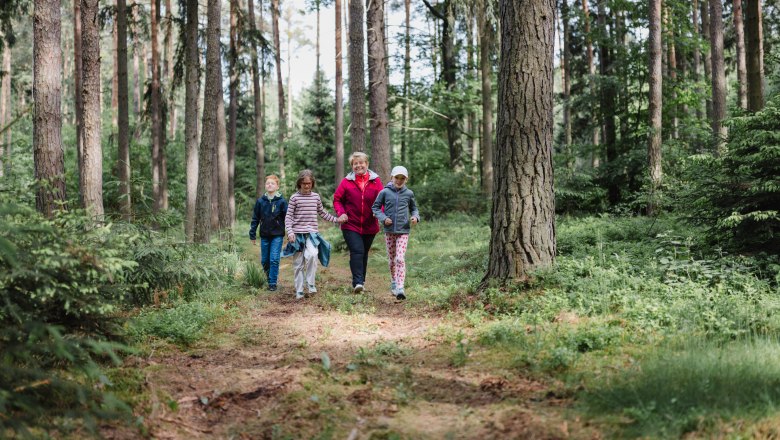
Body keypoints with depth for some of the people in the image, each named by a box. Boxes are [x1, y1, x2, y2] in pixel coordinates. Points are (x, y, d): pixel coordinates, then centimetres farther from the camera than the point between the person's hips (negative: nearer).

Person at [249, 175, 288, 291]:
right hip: (264, 235, 3)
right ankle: (269, 278, 27)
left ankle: (273, 283, -1)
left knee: (274, 259, -9)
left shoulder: (282, 201, -4)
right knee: (264, 260, 8)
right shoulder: (260, 201, 3)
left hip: (277, 235, -3)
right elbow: (255, 219, 9)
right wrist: (252, 235, 7)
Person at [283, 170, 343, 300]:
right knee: (298, 263, 3)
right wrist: (290, 232, -12)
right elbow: (288, 217, -1)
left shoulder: (316, 197, 8)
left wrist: (336, 219, 14)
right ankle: (299, 291, 13)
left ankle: (310, 284, -13)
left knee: (312, 255, -26)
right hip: (298, 234, -1)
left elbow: (323, 213, 21)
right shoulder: (295, 198, -1)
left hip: (312, 233, 1)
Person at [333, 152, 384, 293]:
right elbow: (337, 199, 5)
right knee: (357, 251, -17)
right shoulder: (346, 181, -1)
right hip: (351, 225, -3)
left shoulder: (376, 181, 1)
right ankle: (357, 282, -21)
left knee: (364, 253, 15)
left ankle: (361, 281, 29)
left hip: (370, 226, 3)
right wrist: (341, 213, -12)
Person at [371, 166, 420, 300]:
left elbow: (414, 208, 16)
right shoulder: (385, 192, -1)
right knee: (392, 259, 13)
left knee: (400, 259, -13)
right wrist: (383, 218, -10)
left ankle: (400, 288, -19)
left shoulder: (409, 193, 3)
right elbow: (375, 207, 5)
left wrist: (415, 216, -5)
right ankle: (393, 282, 33)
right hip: (389, 231, 1)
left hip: (403, 231, -1)